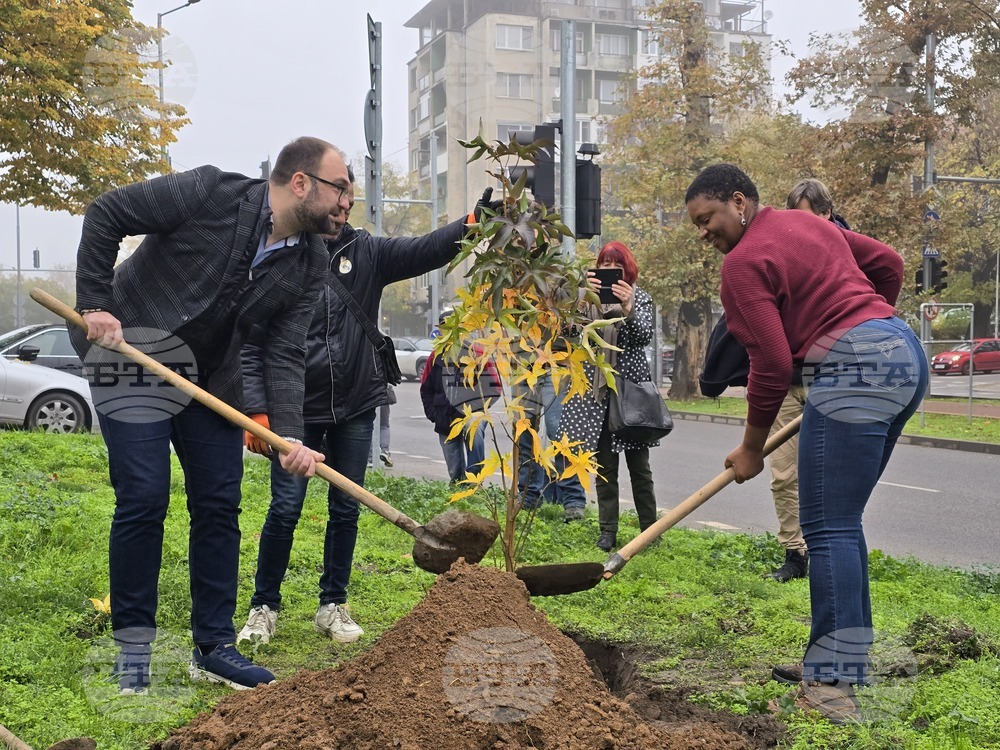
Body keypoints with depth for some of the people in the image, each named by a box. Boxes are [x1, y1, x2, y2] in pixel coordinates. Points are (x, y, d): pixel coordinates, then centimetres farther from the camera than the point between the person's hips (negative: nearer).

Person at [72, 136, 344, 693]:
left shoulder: (310, 264, -5)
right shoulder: (210, 192, -19)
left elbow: (285, 355, -9)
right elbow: (106, 215, -12)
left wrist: (290, 436, -22)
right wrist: (94, 306, -18)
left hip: (211, 380, 6)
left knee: (220, 506, 4)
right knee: (144, 500, -9)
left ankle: (214, 648, 16)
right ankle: (133, 647, 8)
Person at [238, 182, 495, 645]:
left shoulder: (365, 253, 3)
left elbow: (424, 250, -11)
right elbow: (252, 346, -7)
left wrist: (472, 223, -29)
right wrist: (257, 411, -16)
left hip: (356, 407, 3)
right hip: (297, 410, -3)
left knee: (346, 510, 10)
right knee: (285, 510, -1)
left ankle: (333, 606, 24)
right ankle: (264, 607, 18)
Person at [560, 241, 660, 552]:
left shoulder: (641, 298, 7)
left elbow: (645, 336, -10)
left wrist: (628, 308, -28)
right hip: (597, 390, 1)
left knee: (638, 464, 2)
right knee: (605, 466, 4)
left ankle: (650, 530, 11)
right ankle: (608, 532, 9)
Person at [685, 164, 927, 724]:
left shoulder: (744, 262, -7)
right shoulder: (809, 223, 21)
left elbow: (772, 365, -11)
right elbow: (888, 262, 25)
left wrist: (752, 449, -1)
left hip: (853, 370, -10)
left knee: (829, 529, -8)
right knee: (841, 522, 15)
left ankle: (833, 687, -7)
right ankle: (846, 658, 22)